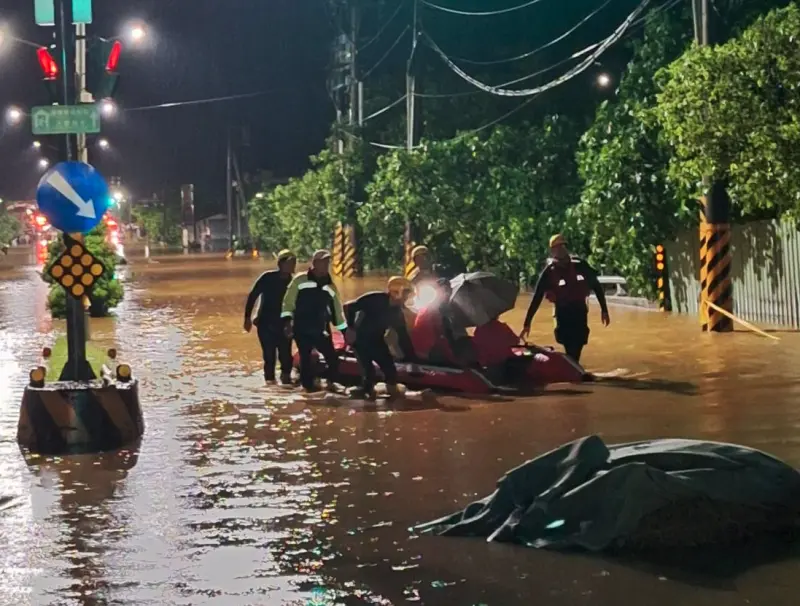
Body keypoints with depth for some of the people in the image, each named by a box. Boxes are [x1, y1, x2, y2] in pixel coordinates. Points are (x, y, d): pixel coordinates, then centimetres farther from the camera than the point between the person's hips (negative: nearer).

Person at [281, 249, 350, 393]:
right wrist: (287, 321, -13)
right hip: (302, 329, -4)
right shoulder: (300, 280, -2)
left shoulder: (330, 286, 13)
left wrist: (345, 331, 17)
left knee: (333, 358, -2)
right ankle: (309, 385, 8)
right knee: (305, 358, -5)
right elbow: (288, 301, -3)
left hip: (321, 331, 4)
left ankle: (331, 383, 18)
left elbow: (337, 310, 18)